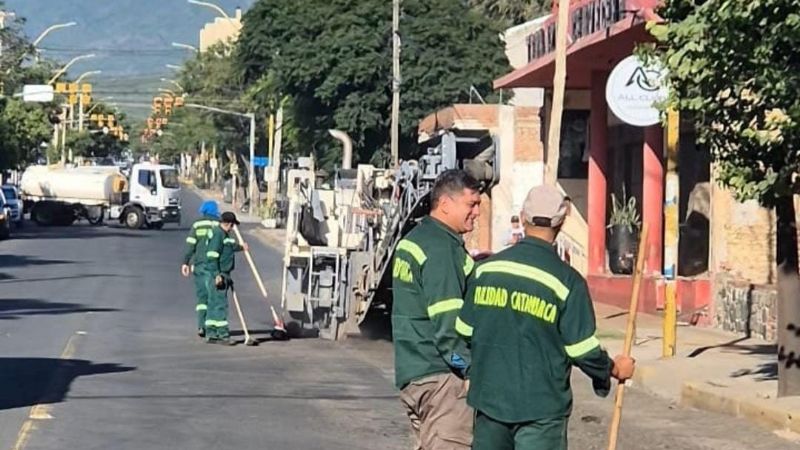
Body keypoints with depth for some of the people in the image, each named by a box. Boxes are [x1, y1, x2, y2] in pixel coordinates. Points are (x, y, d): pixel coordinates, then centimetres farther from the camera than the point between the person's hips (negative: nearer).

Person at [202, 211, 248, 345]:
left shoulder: (224, 234, 17)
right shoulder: (217, 234, -15)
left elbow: (229, 247, 39)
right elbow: (212, 256, -21)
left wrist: (240, 247, 57)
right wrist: (217, 275, -25)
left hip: (222, 274, 11)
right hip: (216, 275, -11)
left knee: (214, 304, 12)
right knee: (220, 304, -10)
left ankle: (211, 334, 16)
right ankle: (223, 335, -11)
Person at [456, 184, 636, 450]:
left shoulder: (485, 268, 0)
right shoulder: (567, 281, -11)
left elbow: (464, 330, 8)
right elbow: (582, 348, -8)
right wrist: (614, 369, 11)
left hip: (489, 398, 4)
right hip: (541, 408, -4)